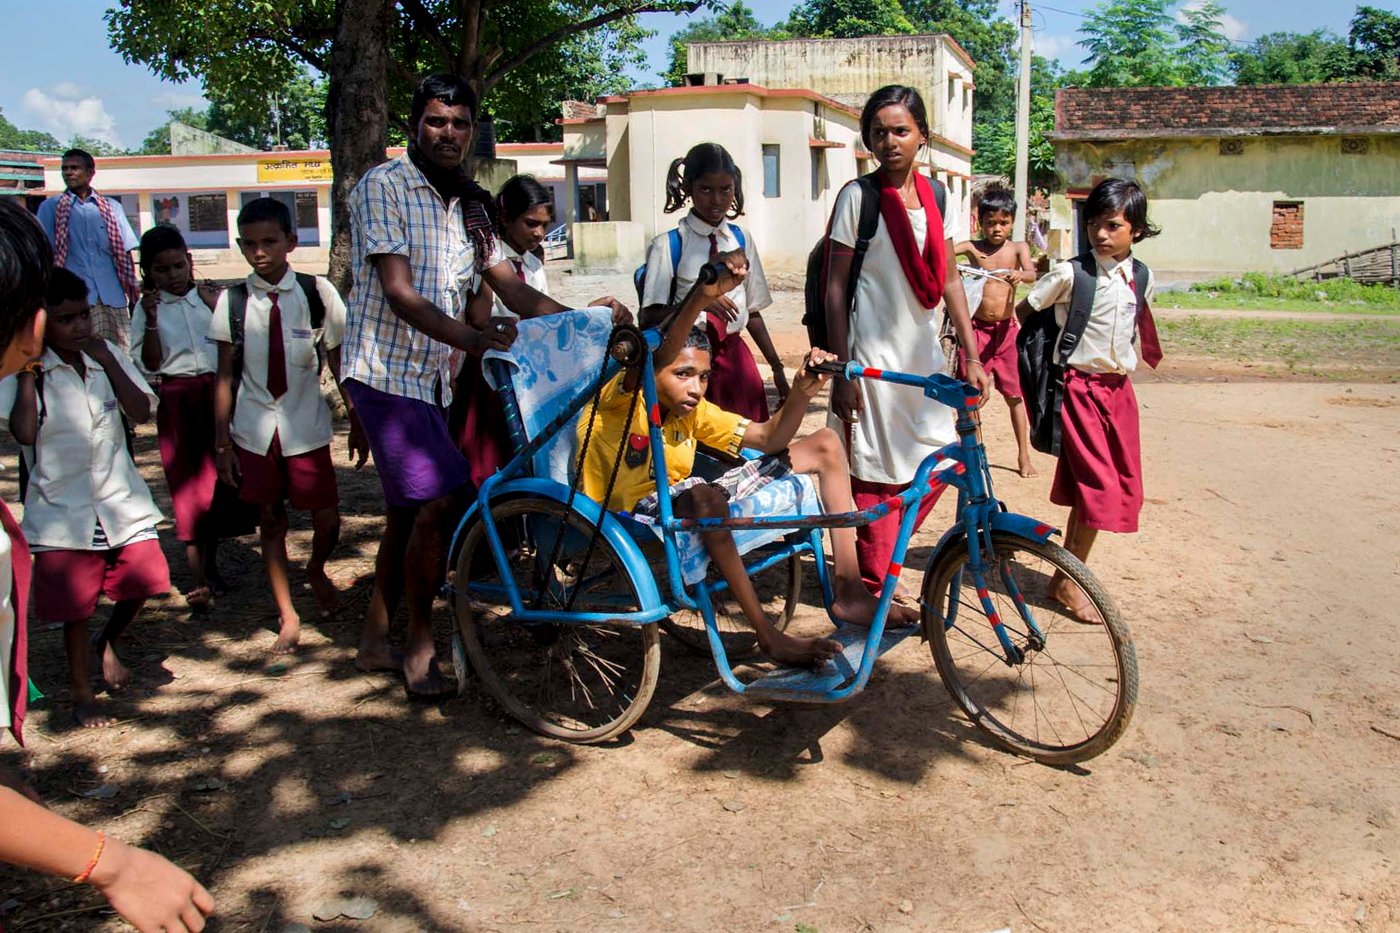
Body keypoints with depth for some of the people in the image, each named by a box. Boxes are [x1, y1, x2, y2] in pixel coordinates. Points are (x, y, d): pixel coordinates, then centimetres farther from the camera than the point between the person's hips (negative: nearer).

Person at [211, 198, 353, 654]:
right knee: (270, 521, 8)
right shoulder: (234, 300, -2)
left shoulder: (316, 292, -5)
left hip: (307, 427, -1)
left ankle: (316, 570, 32)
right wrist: (222, 441, 0)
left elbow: (339, 362, 2)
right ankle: (287, 616, 20)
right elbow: (226, 374, 1)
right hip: (254, 430, 1)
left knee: (327, 519, -2)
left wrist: (357, 422, 5)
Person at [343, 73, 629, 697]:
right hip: (388, 372, -8)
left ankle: (374, 641, 26)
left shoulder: (469, 204, 13)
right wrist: (471, 338, -34)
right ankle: (419, 646, -1)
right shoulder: (383, 187, -9)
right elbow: (399, 292, -20)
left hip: (434, 376, 8)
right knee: (439, 500, -16)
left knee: (409, 512, 13)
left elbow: (511, 288, 8)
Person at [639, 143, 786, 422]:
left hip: (735, 357, 4)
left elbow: (752, 311, 13)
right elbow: (652, 315, -11)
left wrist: (777, 367, 13)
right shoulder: (669, 245, -5)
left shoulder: (742, 239, 9)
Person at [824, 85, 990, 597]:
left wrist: (972, 356, 6)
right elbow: (835, 287, -8)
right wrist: (841, 371, -12)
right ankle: (873, 590, 16)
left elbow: (949, 281, 11)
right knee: (876, 477, 1)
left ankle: (882, 558, 27)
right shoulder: (858, 197, -7)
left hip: (923, 354, 6)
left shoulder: (936, 197, 8)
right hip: (873, 357, -5)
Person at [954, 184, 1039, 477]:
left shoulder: (1018, 248, 3)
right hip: (976, 328, 0)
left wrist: (1019, 274, -37)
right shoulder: (973, 247, 3)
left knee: (1014, 393, 5)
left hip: (1006, 329, 0)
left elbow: (1032, 274, -14)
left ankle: (1024, 456, 14)